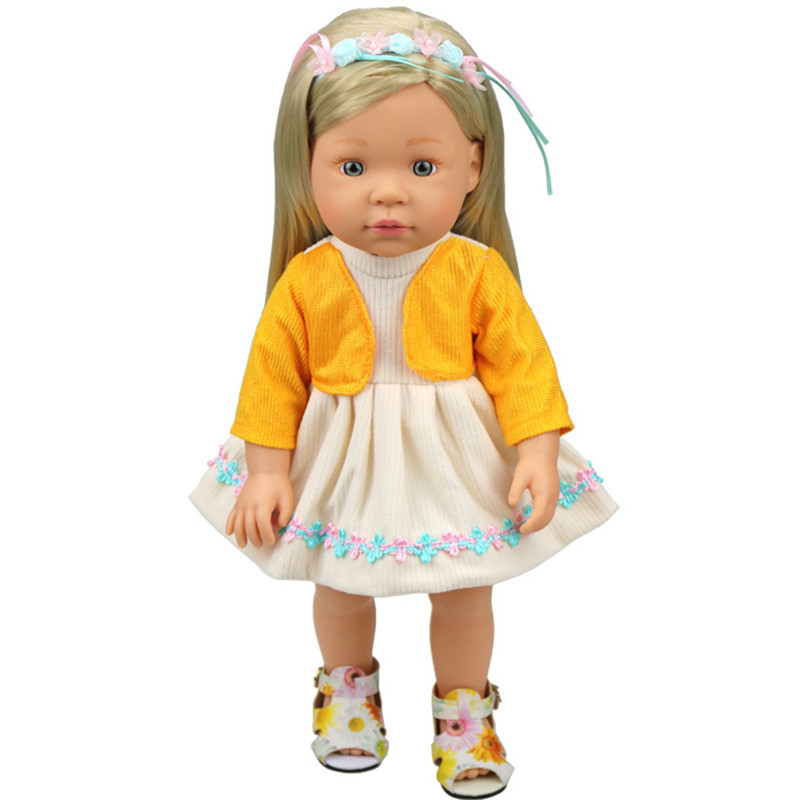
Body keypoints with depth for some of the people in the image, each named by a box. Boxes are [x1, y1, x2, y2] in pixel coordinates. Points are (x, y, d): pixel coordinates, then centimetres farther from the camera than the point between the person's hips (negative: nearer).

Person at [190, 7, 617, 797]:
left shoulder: (477, 273, -17)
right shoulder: (307, 279, -15)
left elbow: (522, 363, -11)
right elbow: (274, 373, -7)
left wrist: (537, 455, -18)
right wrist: (268, 469, -7)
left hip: (453, 465, 0)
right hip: (343, 467, 1)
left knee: (465, 597, 18)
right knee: (340, 590, 23)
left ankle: (463, 704, 45)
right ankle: (348, 683, 53)